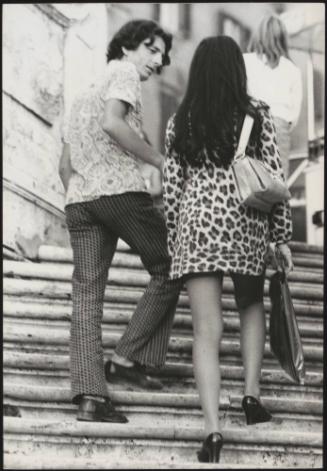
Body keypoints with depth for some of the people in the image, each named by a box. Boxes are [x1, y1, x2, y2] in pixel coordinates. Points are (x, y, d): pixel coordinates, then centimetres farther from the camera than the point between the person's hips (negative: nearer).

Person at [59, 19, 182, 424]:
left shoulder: (82, 96, 30)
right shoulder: (123, 73, 5)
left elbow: (65, 166, 25)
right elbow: (113, 123, -15)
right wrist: (160, 160, -11)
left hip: (78, 198, 8)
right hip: (120, 190, -8)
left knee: (86, 294, 1)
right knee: (168, 269, 8)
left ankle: (88, 394, -7)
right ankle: (130, 357, 0)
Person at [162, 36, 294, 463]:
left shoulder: (180, 122, 5)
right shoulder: (257, 115, 1)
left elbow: (171, 187, 6)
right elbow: (275, 178, 0)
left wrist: (172, 242, 15)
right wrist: (282, 236, 6)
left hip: (196, 224, 0)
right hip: (246, 224, 0)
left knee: (207, 331, -1)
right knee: (251, 307, 26)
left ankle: (213, 427, -11)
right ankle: (251, 392, 13)